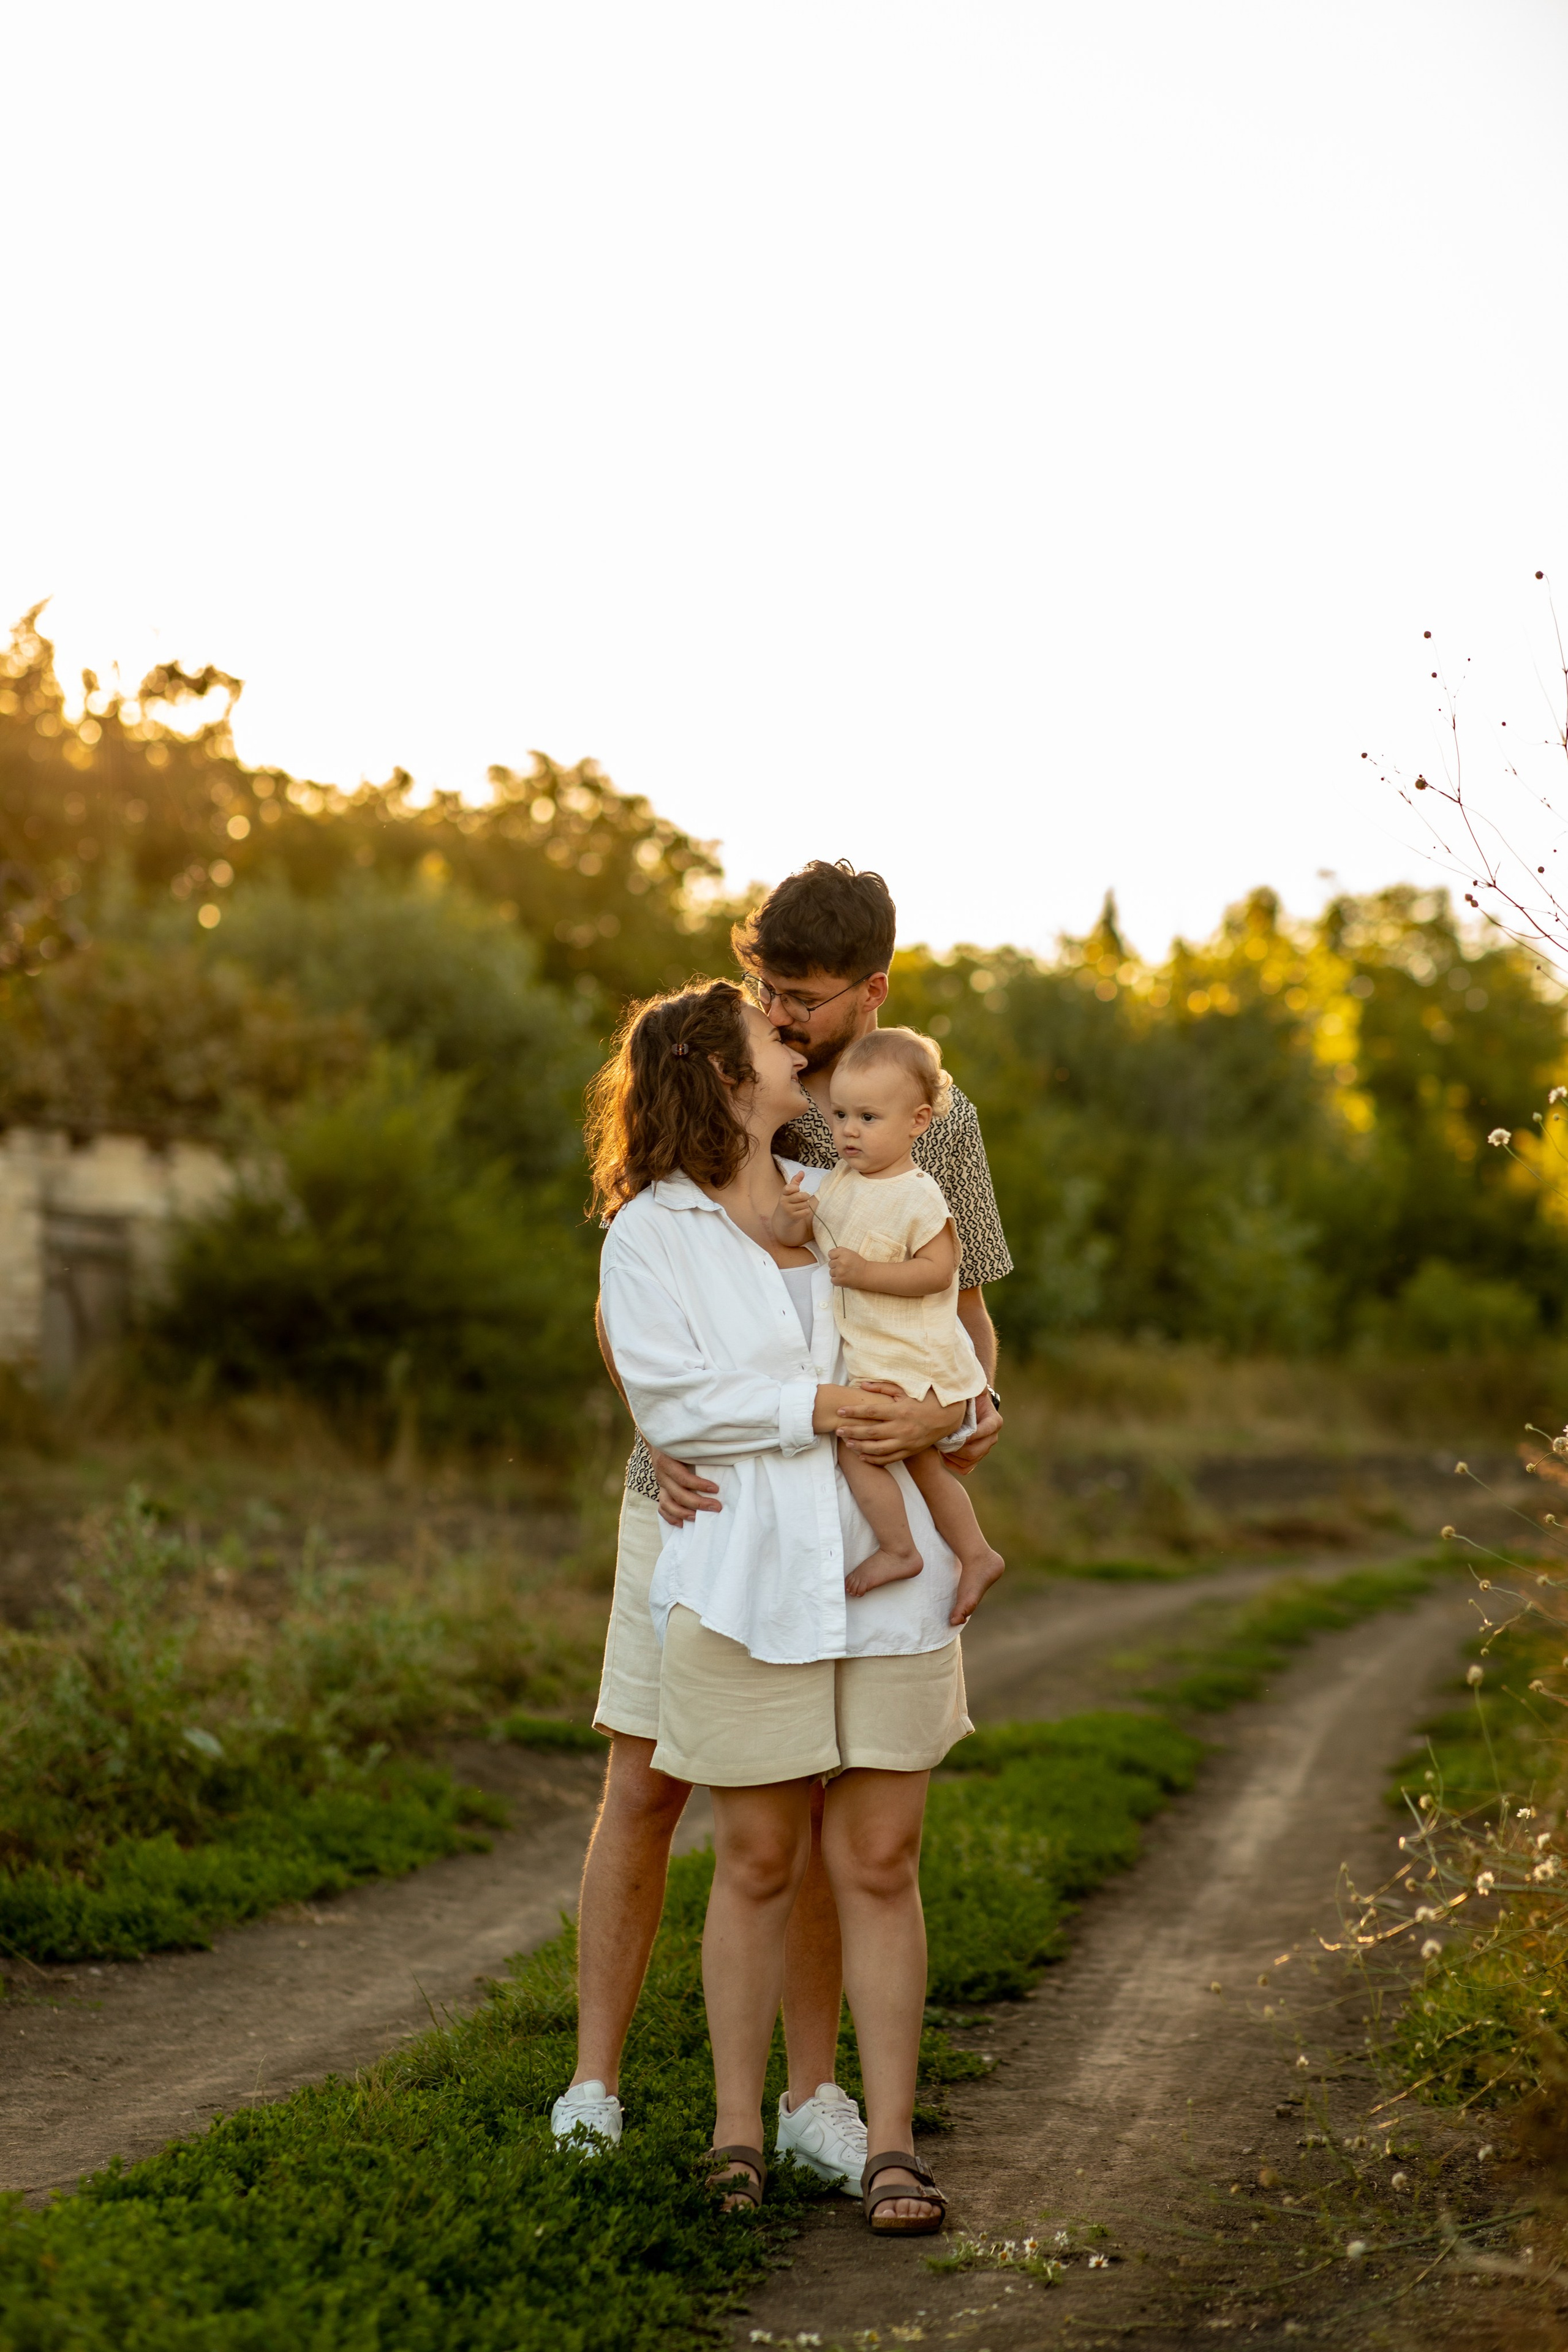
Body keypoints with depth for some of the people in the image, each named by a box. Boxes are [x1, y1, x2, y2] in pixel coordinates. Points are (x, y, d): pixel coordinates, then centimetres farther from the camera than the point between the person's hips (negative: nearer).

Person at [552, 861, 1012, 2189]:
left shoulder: (939, 1128, -2)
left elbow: (969, 1325, 0)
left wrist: (963, 1416, -25)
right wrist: (662, 1435, -21)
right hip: (696, 1496, 0)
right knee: (644, 1791, -1)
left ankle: (815, 2100, 16)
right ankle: (594, 2095, 7)